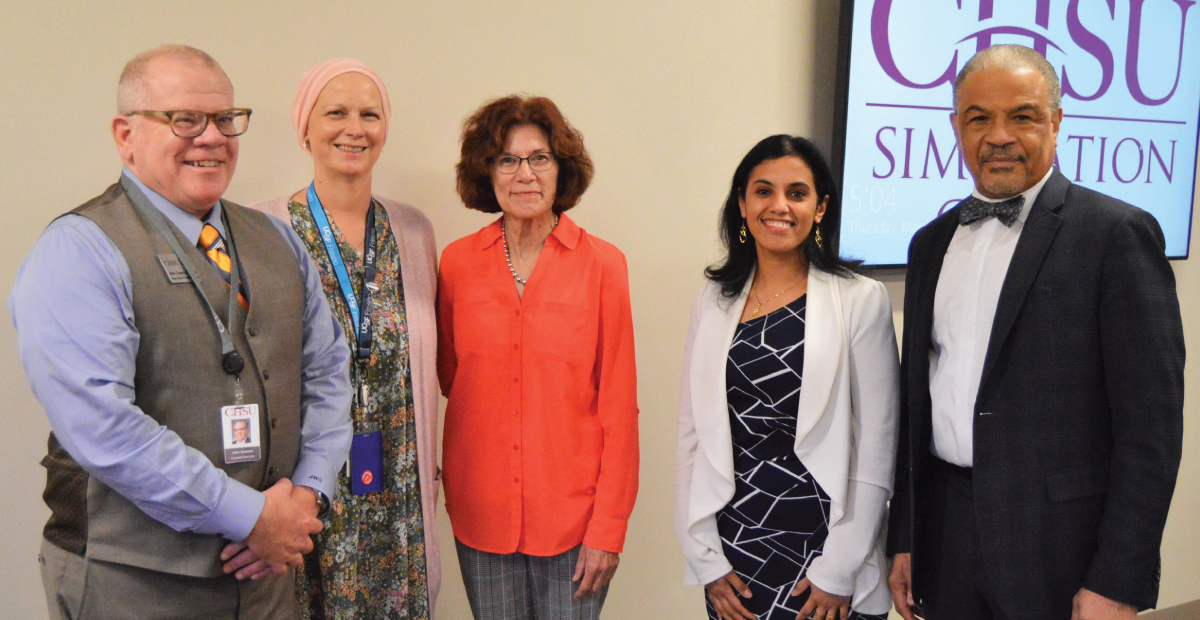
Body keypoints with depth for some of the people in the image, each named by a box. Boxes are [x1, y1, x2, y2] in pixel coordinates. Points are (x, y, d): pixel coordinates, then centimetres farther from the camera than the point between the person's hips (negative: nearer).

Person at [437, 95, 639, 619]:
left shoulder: (601, 264, -5)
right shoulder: (457, 262, 1)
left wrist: (609, 527, -6)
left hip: (573, 513, -2)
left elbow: (618, 405, -4)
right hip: (481, 511, 2)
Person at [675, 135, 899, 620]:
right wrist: (706, 559, -1)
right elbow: (692, 435, 4)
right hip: (733, 549, 3)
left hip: (823, 542, -3)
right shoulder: (713, 304, 4)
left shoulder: (860, 300, -5)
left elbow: (876, 447, -7)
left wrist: (840, 570, -10)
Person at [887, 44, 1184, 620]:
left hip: (1060, 548, -5)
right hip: (945, 529, 5)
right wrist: (904, 538, 11)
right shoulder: (931, 243, 9)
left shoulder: (1119, 233, -8)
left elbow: (1151, 422, -12)